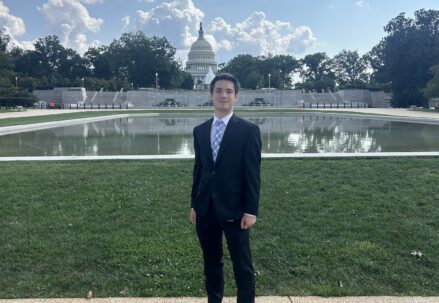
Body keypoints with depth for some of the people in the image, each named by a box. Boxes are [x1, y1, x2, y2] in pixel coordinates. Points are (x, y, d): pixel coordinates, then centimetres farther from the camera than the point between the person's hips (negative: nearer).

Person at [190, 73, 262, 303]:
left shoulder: (248, 130, -6)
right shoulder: (200, 131, 8)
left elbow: (253, 173, -8)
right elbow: (198, 170, 11)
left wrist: (251, 210, -11)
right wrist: (194, 205, 10)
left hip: (234, 209, -4)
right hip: (206, 209, 5)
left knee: (242, 265, 5)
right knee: (211, 262, 16)